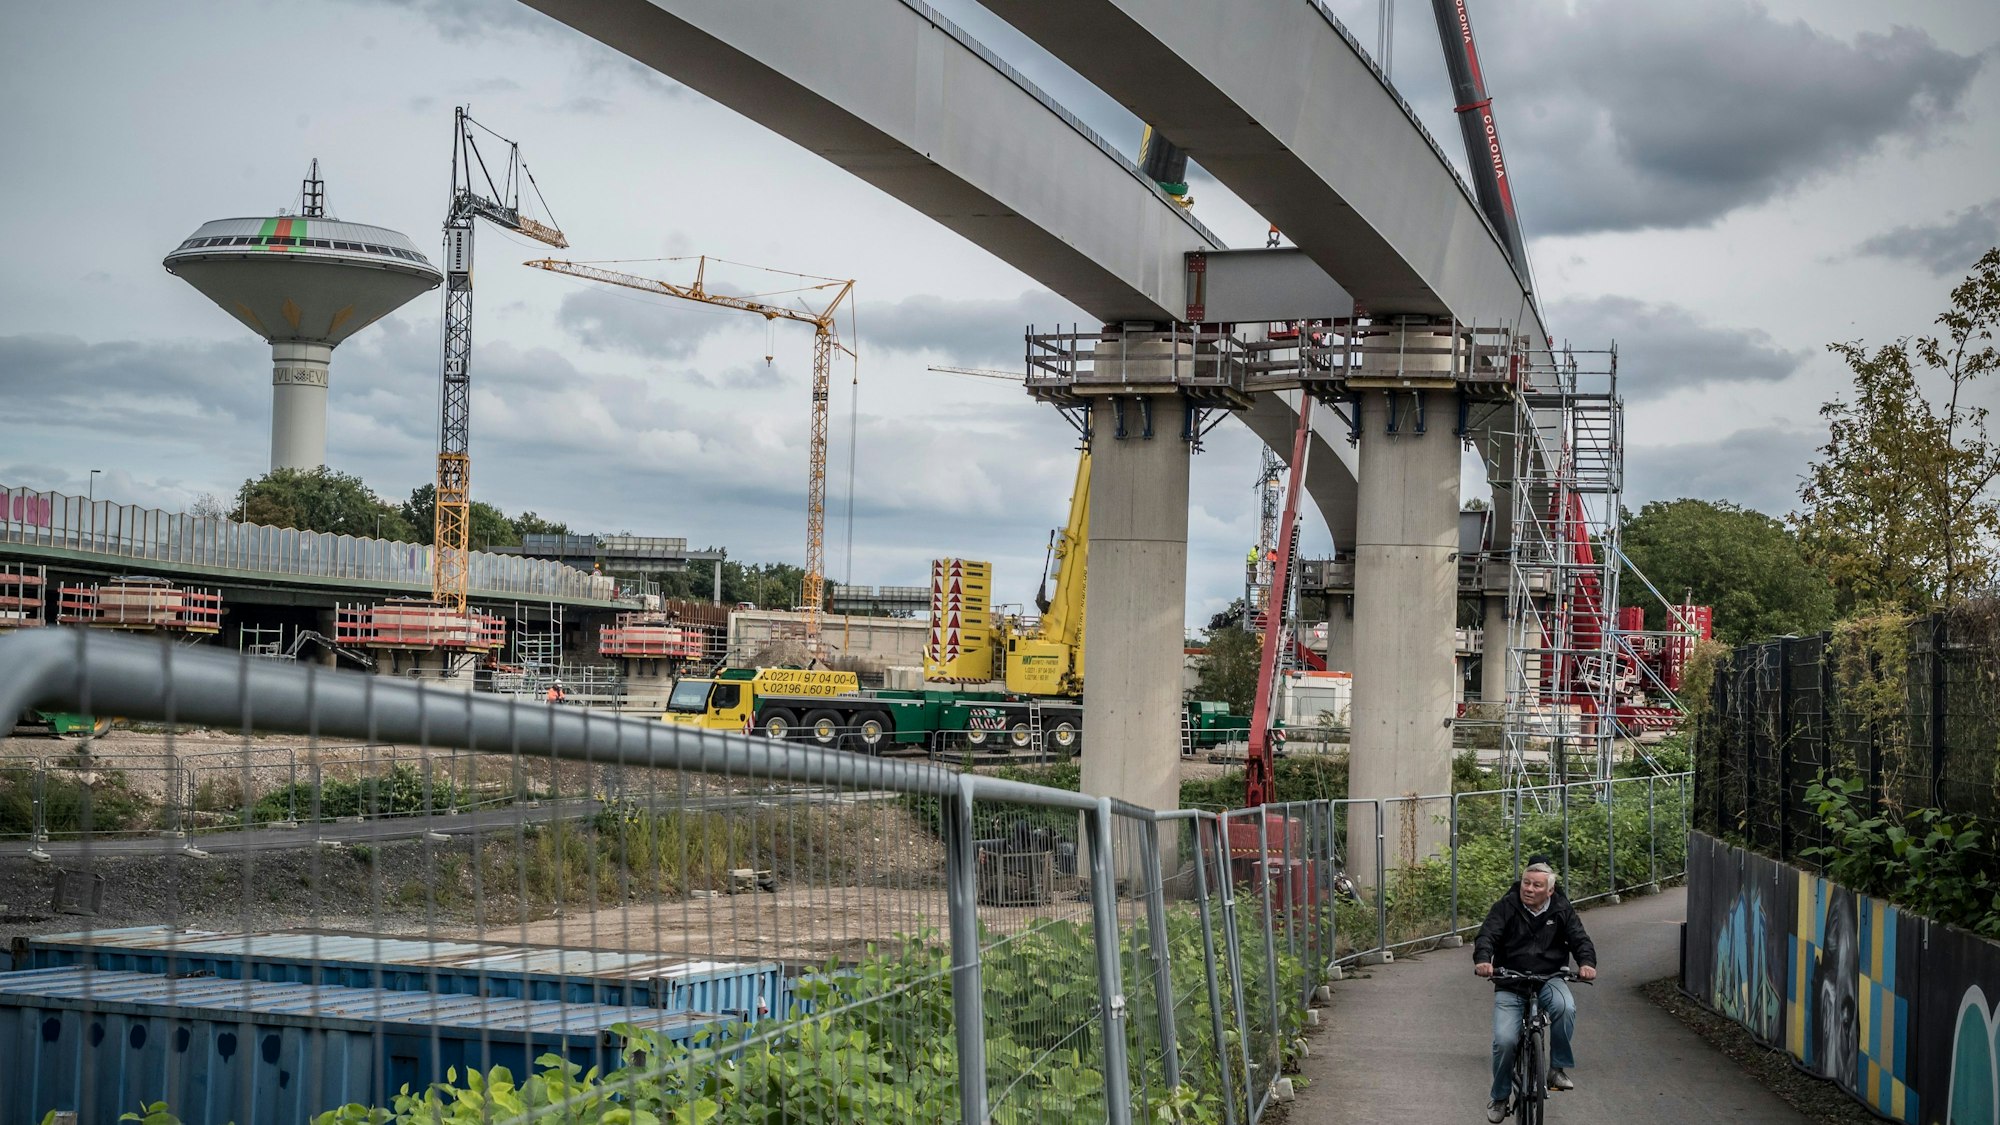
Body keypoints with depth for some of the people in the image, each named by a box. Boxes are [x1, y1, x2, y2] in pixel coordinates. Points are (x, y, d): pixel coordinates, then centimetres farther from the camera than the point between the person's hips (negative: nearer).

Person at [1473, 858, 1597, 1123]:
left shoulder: (1562, 910, 3)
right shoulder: (1505, 907, -3)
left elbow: (1580, 939, -3)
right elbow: (1487, 935, -14)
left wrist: (1587, 962, -26)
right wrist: (1482, 959, -36)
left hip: (1549, 980, 0)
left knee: (1565, 1008, -34)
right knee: (1504, 1040, -16)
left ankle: (1559, 1067, -15)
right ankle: (1500, 1097, 9)